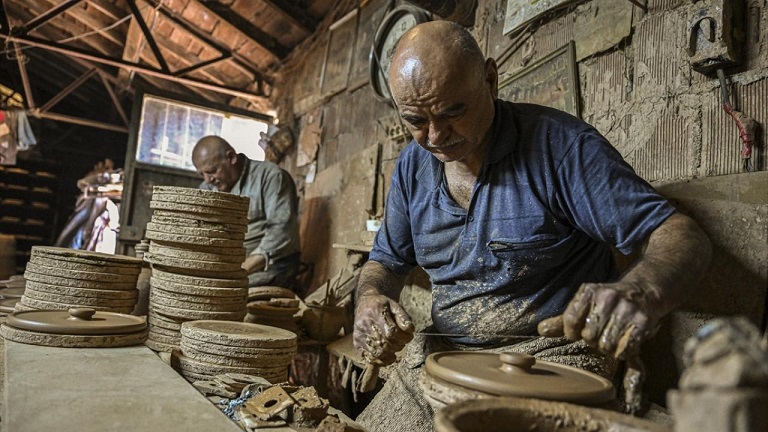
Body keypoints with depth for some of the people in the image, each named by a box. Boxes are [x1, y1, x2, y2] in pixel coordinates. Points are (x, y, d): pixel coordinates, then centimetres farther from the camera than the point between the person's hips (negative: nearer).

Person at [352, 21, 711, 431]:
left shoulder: (558, 143, -14)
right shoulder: (413, 165, 3)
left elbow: (680, 235, -16)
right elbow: (386, 261, 12)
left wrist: (638, 294, -40)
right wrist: (370, 298, -12)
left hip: (551, 354, -4)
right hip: (440, 353, 5)